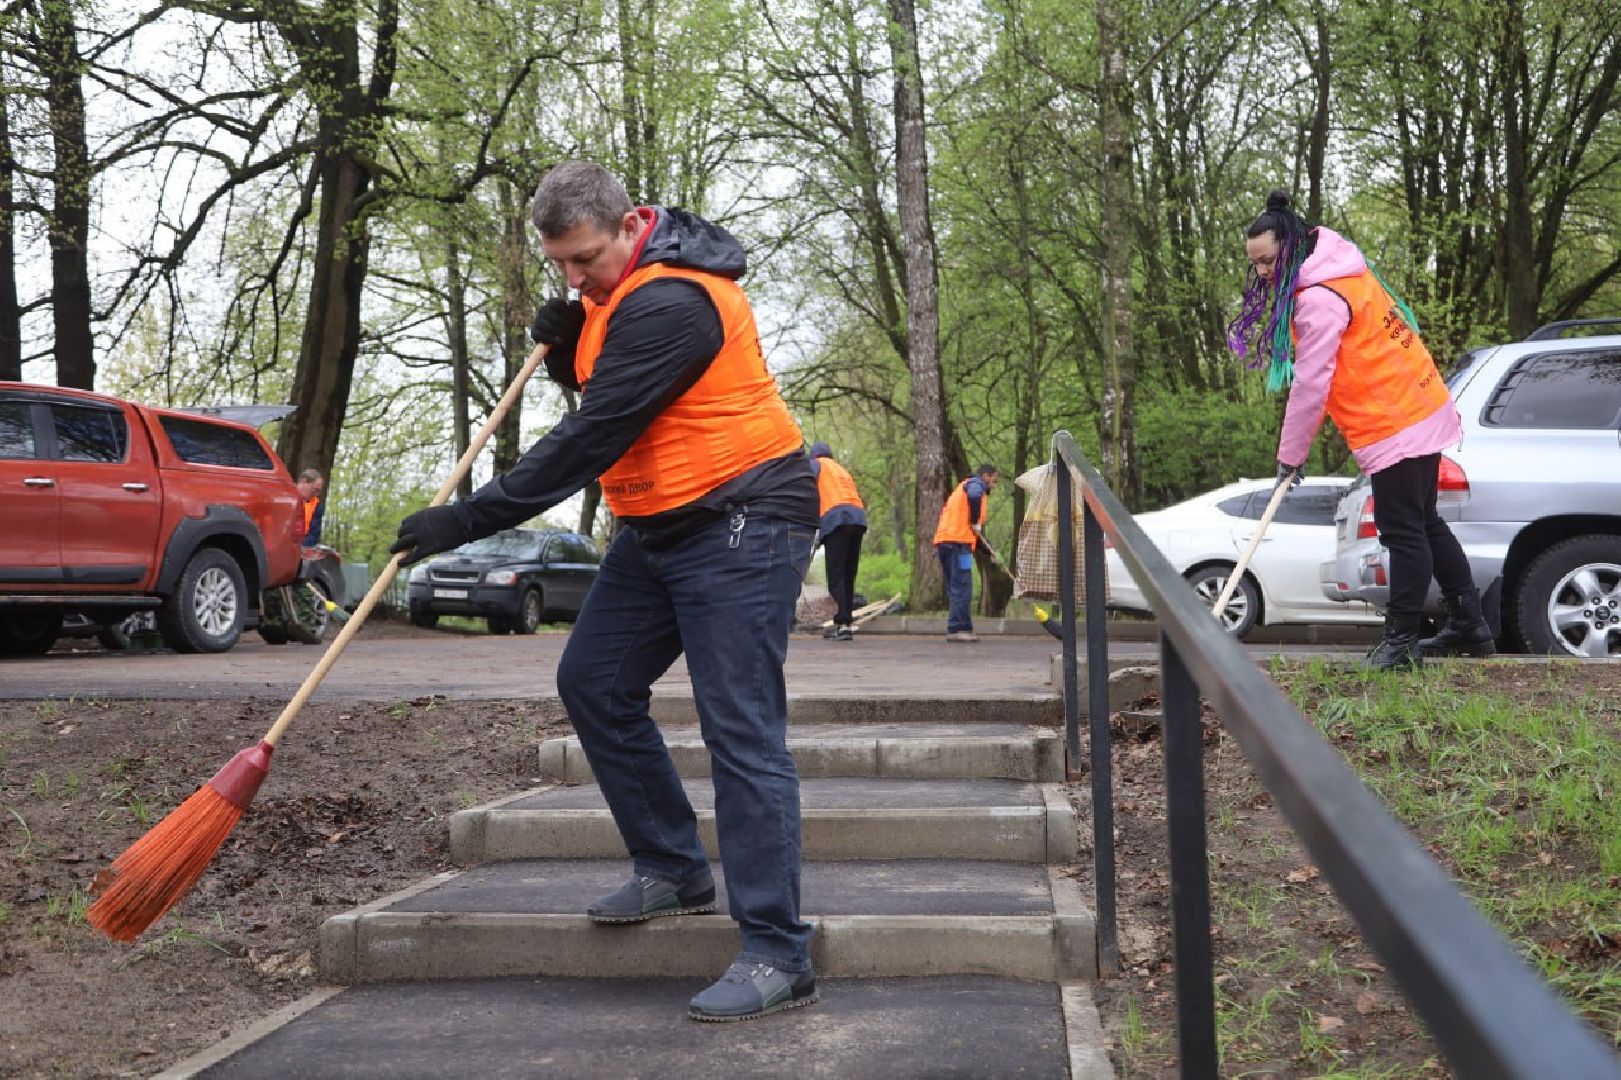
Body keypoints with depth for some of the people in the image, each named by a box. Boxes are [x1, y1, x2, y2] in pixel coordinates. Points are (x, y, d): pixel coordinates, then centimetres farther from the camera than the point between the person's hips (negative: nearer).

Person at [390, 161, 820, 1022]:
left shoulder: (668, 305, -23)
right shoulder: (618, 288, 10)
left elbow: (592, 439, -25)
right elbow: (600, 397, 20)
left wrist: (467, 520, -23)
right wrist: (565, 348, -2)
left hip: (740, 525, -10)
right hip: (661, 525, 10)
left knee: (741, 732, -13)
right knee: (593, 684, 10)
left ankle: (777, 956, -9)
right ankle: (673, 870, 21)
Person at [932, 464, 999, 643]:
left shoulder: (963, 487, 33)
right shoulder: (976, 484, 4)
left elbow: (977, 529, 32)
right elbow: (974, 496, -24)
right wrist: (975, 523, -13)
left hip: (944, 541, 10)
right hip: (958, 541, -10)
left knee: (956, 588, 11)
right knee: (962, 587, -10)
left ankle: (963, 628, 14)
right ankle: (956, 629, -13)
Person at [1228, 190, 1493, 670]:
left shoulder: (1318, 299, -21)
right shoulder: (1344, 272, 10)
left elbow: (1310, 385, -18)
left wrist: (1290, 455, -8)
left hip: (1395, 428, -11)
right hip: (1424, 412, 11)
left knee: (1404, 533, -3)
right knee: (1425, 525, 18)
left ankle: (1402, 639, 4)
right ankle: (1469, 626, 27)